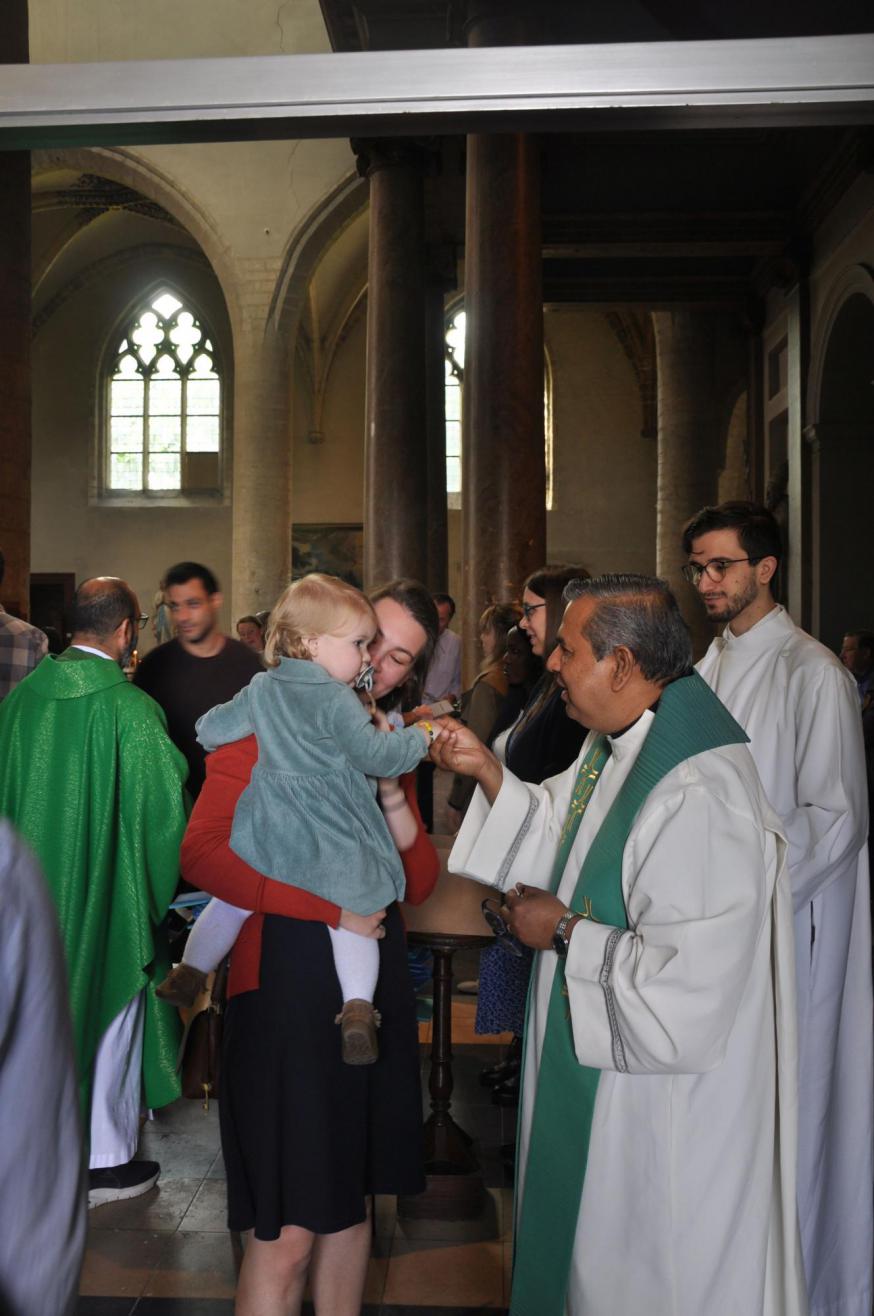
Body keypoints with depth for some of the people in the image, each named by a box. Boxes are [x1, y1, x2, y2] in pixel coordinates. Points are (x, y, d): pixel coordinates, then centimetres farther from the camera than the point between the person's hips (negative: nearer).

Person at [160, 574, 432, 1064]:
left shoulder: (262, 688, 6)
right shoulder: (336, 699, -14)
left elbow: (210, 730, 12)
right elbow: (373, 753, -19)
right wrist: (418, 739, -4)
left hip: (270, 829, 5)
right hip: (330, 835, -5)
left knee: (231, 899, 20)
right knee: (352, 910, 1)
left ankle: (189, 974, 30)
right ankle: (357, 1007, -10)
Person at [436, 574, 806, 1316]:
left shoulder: (701, 793, -32)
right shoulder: (613, 745, 0)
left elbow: (687, 983, -32)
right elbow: (559, 841, 12)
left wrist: (564, 932, -20)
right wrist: (487, 769, -2)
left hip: (662, 1101, -9)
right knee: (589, 1256, 27)